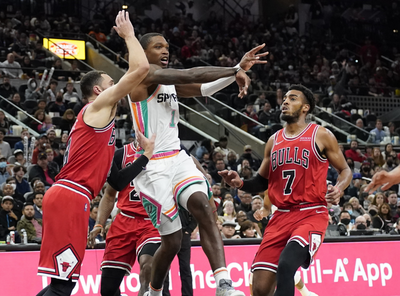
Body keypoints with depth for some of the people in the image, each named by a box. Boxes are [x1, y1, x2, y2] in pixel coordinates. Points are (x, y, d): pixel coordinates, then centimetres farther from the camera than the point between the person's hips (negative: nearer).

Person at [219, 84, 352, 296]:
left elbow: (345, 170, 8)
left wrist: (339, 188, -14)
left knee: (286, 265, -31)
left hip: (312, 214, -5)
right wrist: (240, 183, 1)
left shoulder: (321, 136, 1)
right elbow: (262, 182, 22)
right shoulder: (274, 140, 15)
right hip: (281, 217, 5)